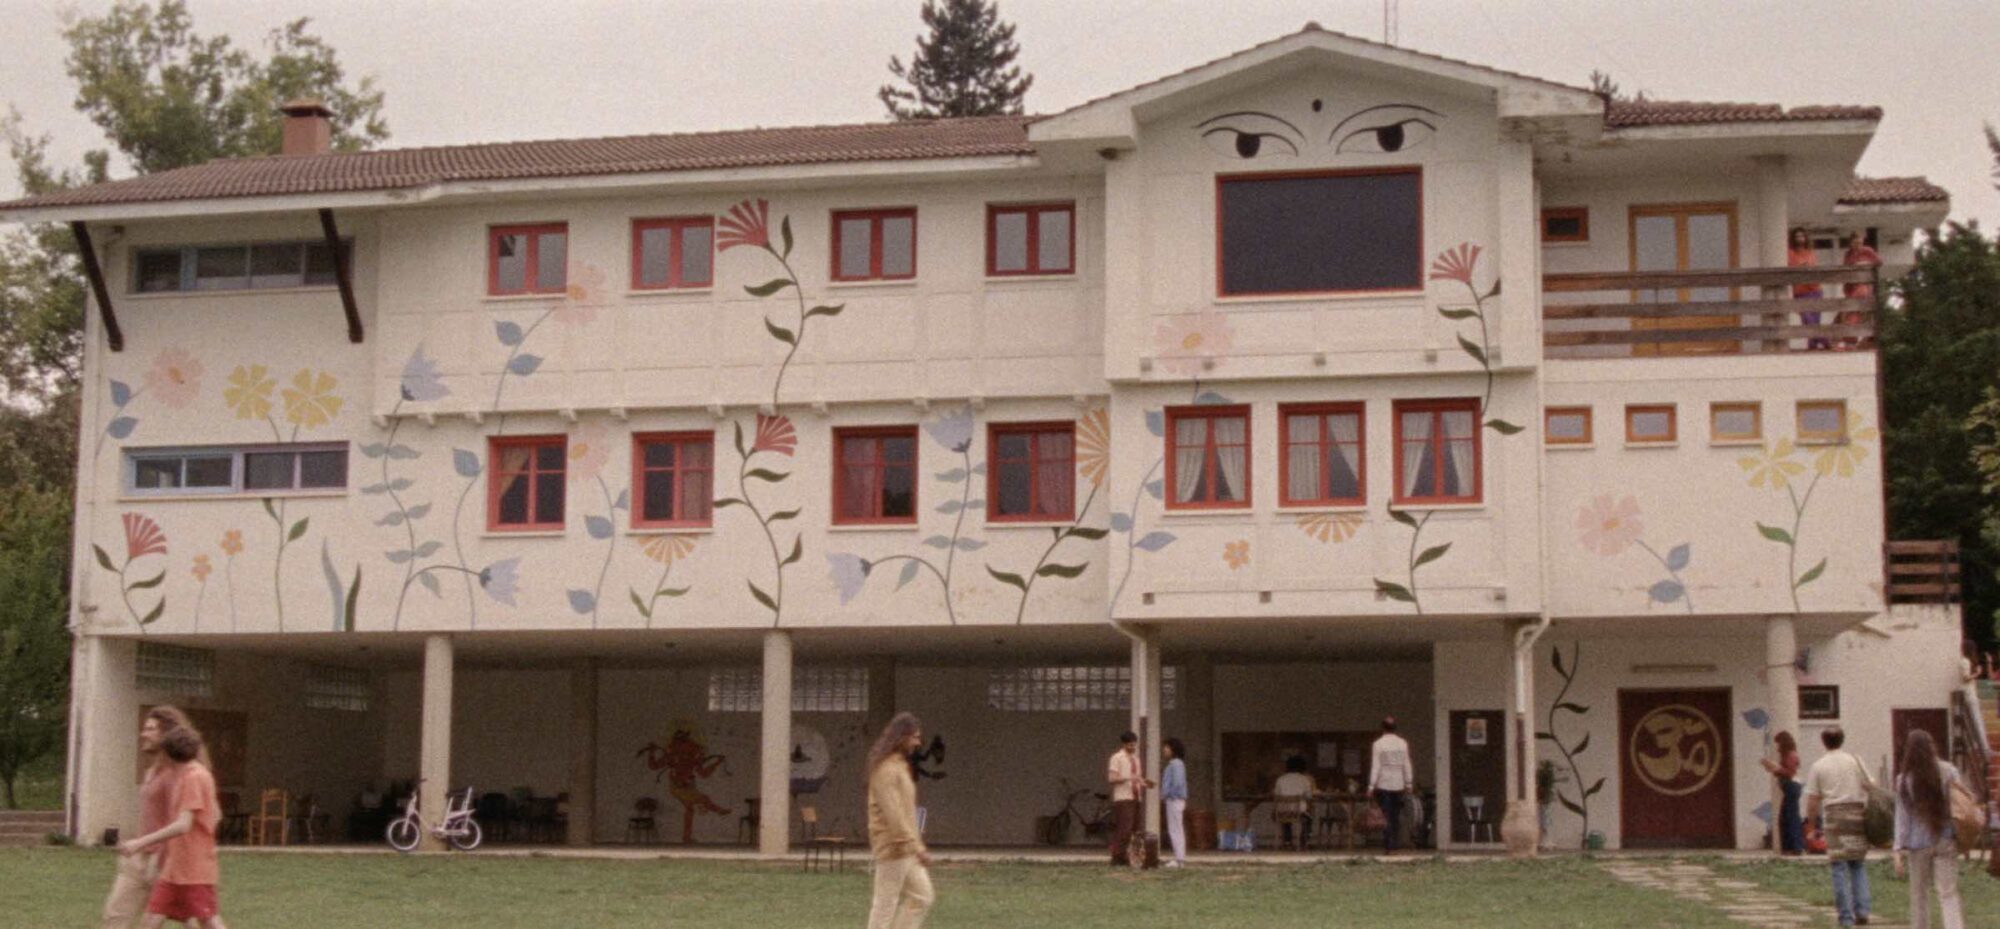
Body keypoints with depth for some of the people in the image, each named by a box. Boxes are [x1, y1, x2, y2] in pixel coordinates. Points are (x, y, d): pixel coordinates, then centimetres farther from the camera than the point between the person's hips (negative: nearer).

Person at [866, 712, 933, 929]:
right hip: (893, 847, -10)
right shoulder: (886, 769, -18)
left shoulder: (899, 766, 14)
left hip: (905, 848, 10)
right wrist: (918, 847, -25)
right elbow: (893, 814, -24)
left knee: (923, 898, 9)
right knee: (886, 904, -2)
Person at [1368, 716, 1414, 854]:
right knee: (1396, 817, 9)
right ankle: (1394, 846, 8)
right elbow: (1407, 765, 5)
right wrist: (1409, 783, 13)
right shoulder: (1403, 743, 3)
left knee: (1385, 817, -1)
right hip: (1398, 784, 3)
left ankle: (1386, 847, -7)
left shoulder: (1378, 744, -7)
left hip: (1383, 785, -3)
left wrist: (1371, 786, -6)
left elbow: (1375, 766, -9)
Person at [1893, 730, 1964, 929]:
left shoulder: (1904, 780, -6)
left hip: (1918, 843, -1)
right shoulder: (1949, 772, -3)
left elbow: (1903, 816, -6)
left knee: (1918, 894, 14)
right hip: (1946, 841, 1)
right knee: (1948, 894, 0)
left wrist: (1900, 848, -3)